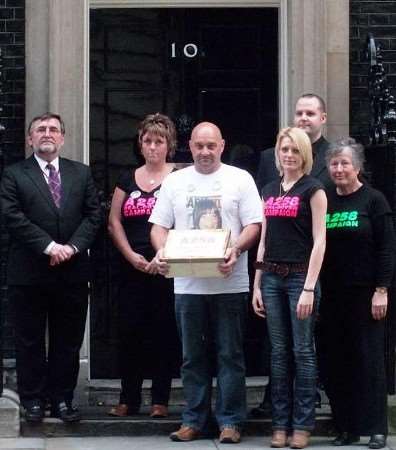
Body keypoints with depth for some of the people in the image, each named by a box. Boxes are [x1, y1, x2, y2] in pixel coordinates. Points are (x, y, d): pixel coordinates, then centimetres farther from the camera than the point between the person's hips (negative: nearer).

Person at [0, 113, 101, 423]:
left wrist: (72, 246, -11)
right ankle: (33, 400, 14)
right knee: (30, 341, 5)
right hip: (29, 273, -2)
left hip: (73, 272, 2)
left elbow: (93, 215, 5)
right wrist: (49, 246, -16)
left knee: (68, 341, 7)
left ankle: (62, 398, 15)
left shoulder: (81, 173, 11)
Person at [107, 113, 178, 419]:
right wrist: (131, 255, -4)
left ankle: (160, 400, 7)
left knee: (164, 333, 0)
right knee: (129, 332, 2)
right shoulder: (128, 180, 14)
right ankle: (129, 399, 11)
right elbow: (114, 222, 10)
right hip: (132, 267, 4)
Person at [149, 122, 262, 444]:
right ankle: (194, 420, 16)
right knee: (193, 356, 9)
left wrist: (236, 249, -19)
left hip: (229, 282, -3)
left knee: (230, 355, 1)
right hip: (187, 283, 3)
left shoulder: (240, 179, 3)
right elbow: (159, 226, 10)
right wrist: (162, 251, -10)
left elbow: (253, 225, -1)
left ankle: (230, 421, 6)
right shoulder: (175, 181, 12)